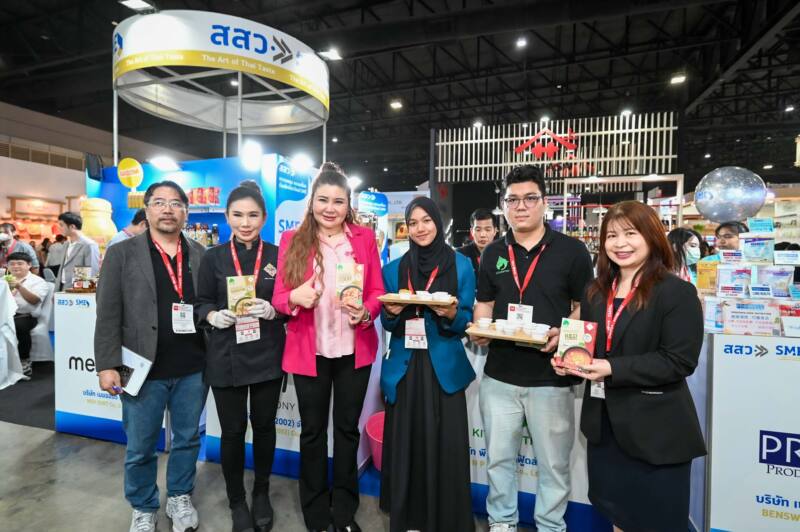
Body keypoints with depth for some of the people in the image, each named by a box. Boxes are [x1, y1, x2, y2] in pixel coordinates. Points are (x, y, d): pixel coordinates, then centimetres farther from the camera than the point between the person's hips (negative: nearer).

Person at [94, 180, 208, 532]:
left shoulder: (201, 255, 6)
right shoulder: (122, 253, 0)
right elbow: (108, 314, -4)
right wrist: (108, 364, -9)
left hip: (192, 368, 2)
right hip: (143, 369, -2)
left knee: (188, 439, 16)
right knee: (140, 448, 13)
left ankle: (179, 498, 39)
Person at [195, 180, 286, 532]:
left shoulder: (278, 256, 0)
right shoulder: (213, 258, 0)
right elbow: (202, 303, 4)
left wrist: (272, 310, -17)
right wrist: (215, 316, -17)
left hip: (267, 355, 1)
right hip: (226, 357, 0)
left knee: (264, 425, 13)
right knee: (232, 431, 9)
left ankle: (262, 493, 37)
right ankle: (236, 501, 32)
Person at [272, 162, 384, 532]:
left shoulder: (364, 238, 1)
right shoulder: (292, 240, -1)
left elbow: (377, 292, 1)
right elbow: (278, 297, -2)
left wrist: (365, 313, -20)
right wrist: (294, 297, -24)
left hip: (355, 349, 1)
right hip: (308, 351, 0)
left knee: (348, 428, 15)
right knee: (313, 431, 14)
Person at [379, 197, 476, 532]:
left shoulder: (460, 265, 1)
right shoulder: (394, 268, 7)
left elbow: (467, 320, 2)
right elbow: (387, 324, 10)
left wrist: (452, 315, -19)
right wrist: (392, 313, -12)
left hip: (444, 367, -1)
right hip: (404, 367, 2)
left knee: (445, 444, 0)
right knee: (405, 442, 8)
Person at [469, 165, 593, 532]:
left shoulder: (572, 251, -4)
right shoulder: (493, 253, 6)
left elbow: (585, 307, -1)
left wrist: (565, 334, -19)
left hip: (551, 378, -2)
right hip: (499, 376, 3)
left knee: (553, 463, 14)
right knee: (498, 457, 17)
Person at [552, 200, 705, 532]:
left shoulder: (677, 292, -12)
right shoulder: (596, 293, 8)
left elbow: (679, 361, -18)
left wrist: (613, 368, -25)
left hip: (655, 430, -6)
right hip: (604, 422, 6)